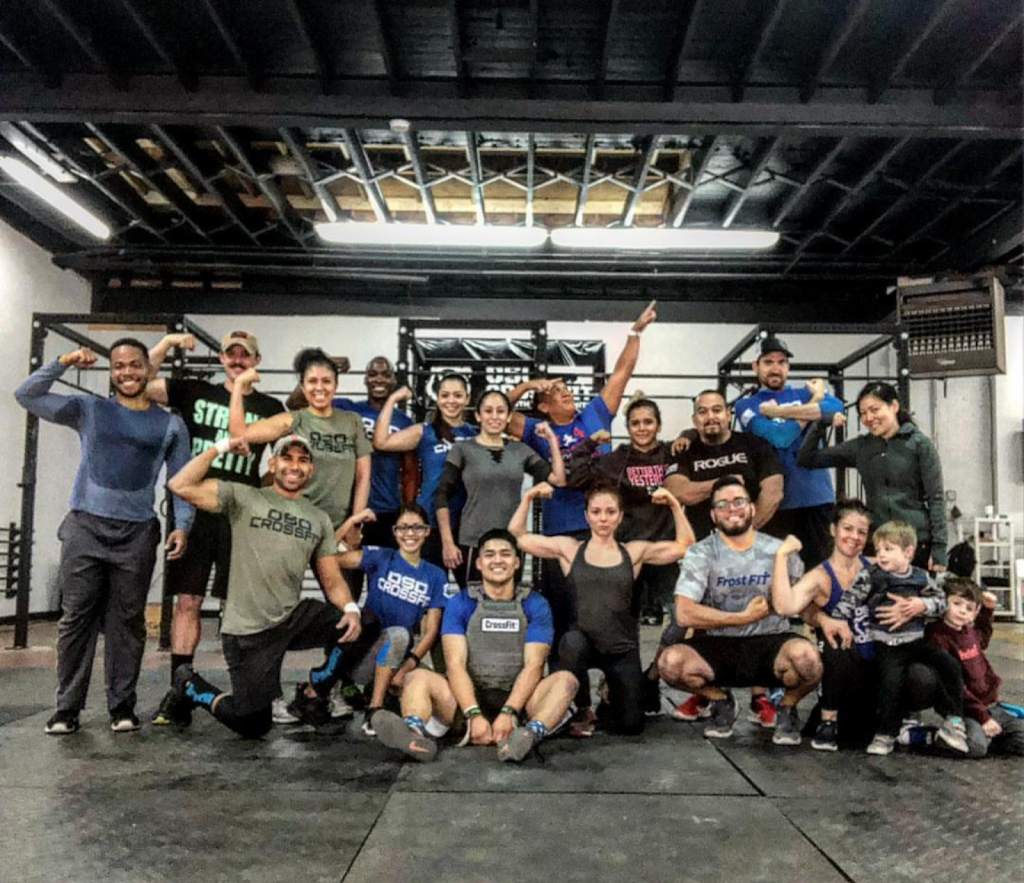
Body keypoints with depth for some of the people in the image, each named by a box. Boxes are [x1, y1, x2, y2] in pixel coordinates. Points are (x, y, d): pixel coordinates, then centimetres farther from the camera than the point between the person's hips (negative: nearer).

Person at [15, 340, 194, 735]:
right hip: (85, 527, 0)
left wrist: (182, 525, -5)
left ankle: (122, 706, 12)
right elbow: (26, 396, 5)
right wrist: (62, 363, -5)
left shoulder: (170, 425, 9)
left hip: (137, 533, 0)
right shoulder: (88, 409, 10)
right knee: (76, 618, 2)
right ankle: (67, 708, 11)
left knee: (126, 622, 4)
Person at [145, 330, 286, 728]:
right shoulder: (194, 392, 11)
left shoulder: (270, 408, 10)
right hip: (194, 510, 1)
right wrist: (167, 343, -2)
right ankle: (179, 693, 8)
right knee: (187, 601, 2)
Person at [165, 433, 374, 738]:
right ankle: (190, 685, 28)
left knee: (359, 629, -19)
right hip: (247, 631, -4)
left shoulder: (320, 519, 10)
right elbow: (180, 485, -12)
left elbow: (332, 579, 6)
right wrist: (221, 447, -10)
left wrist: (351, 608, -14)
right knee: (253, 727, -2)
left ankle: (311, 697, 6)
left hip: (295, 616, 4)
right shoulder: (243, 497, -2)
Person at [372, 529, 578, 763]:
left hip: (518, 700, 0)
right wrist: (474, 715, -23)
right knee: (418, 677, -20)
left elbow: (533, 665, -6)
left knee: (565, 679, -24)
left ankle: (532, 733, -51)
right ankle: (416, 734, -49)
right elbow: (456, 664, -7)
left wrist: (508, 713, -23)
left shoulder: (535, 605, 4)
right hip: (469, 697, 1)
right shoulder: (460, 604, 4)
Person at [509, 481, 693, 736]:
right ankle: (580, 710, -10)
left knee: (630, 726, 2)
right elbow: (517, 535, 6)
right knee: (572, 642, -37)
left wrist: (674, 505, -1)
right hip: (582, 645, -1)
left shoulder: (634, 552, 8)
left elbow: (685, 545, 8)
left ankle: (611, 696, 38)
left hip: (623, 649, 2)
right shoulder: (569, 548, 5)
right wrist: (529, 497, -4)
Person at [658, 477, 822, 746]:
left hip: (770, 643, 0)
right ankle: (721, 701, 7)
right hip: (718, 647, 0)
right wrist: (744, 617, -13)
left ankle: (788, 708, 4)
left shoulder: (778, 550, 4)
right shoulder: (700, 554, -2)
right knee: (670, 662, -28)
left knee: (806, 656, -33)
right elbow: (684, 614, -13)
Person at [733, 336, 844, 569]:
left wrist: (781, 411, -12)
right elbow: (778, 437, -14)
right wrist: (815, 400, -3)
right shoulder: (747, 405, 4)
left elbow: (837, 408, -9)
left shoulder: (805, 394, 14)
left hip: (817, 497, 3)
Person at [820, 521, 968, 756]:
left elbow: (941, 600, 9)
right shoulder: (870, 576, -3)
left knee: (949, 665, -11)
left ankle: (954, 721, 0)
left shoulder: (920, 577, 5)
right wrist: (838, 622, -15)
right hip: (887, 645, -3)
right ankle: (886, 734, -3)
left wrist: (922, 604, -10)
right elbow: (849, 600, -4)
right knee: (891, 682, -19)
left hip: (916, 640, 4)